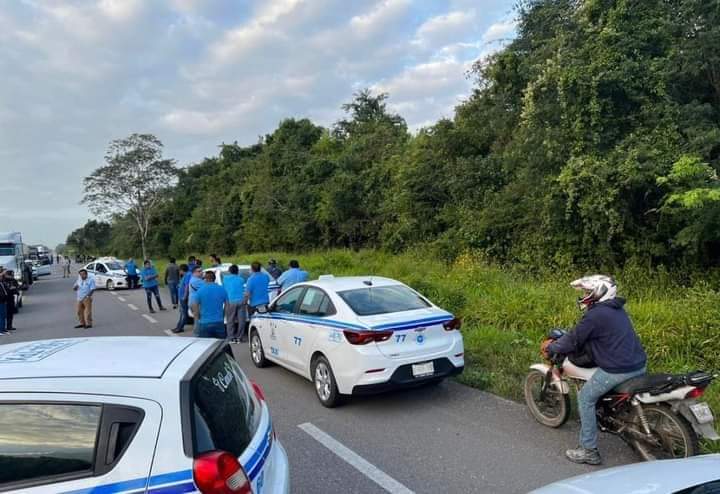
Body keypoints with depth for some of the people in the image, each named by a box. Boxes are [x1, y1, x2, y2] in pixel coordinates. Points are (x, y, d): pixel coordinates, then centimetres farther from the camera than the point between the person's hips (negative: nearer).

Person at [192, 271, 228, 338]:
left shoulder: (200, 290, -5)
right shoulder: (222, 289, 2)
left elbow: (195, 307, -5)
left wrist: (197, 319, 8)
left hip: (204, 323, -2)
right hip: (219, 323, 2)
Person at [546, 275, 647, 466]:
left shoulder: (595, 315, -14)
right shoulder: (617, 310, 15)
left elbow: (574, 340, -8)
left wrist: (551, 347, 7)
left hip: (617, 370, -9)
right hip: (639, 365, 10)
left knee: (585, 399, 4)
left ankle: (589, 451, 6)